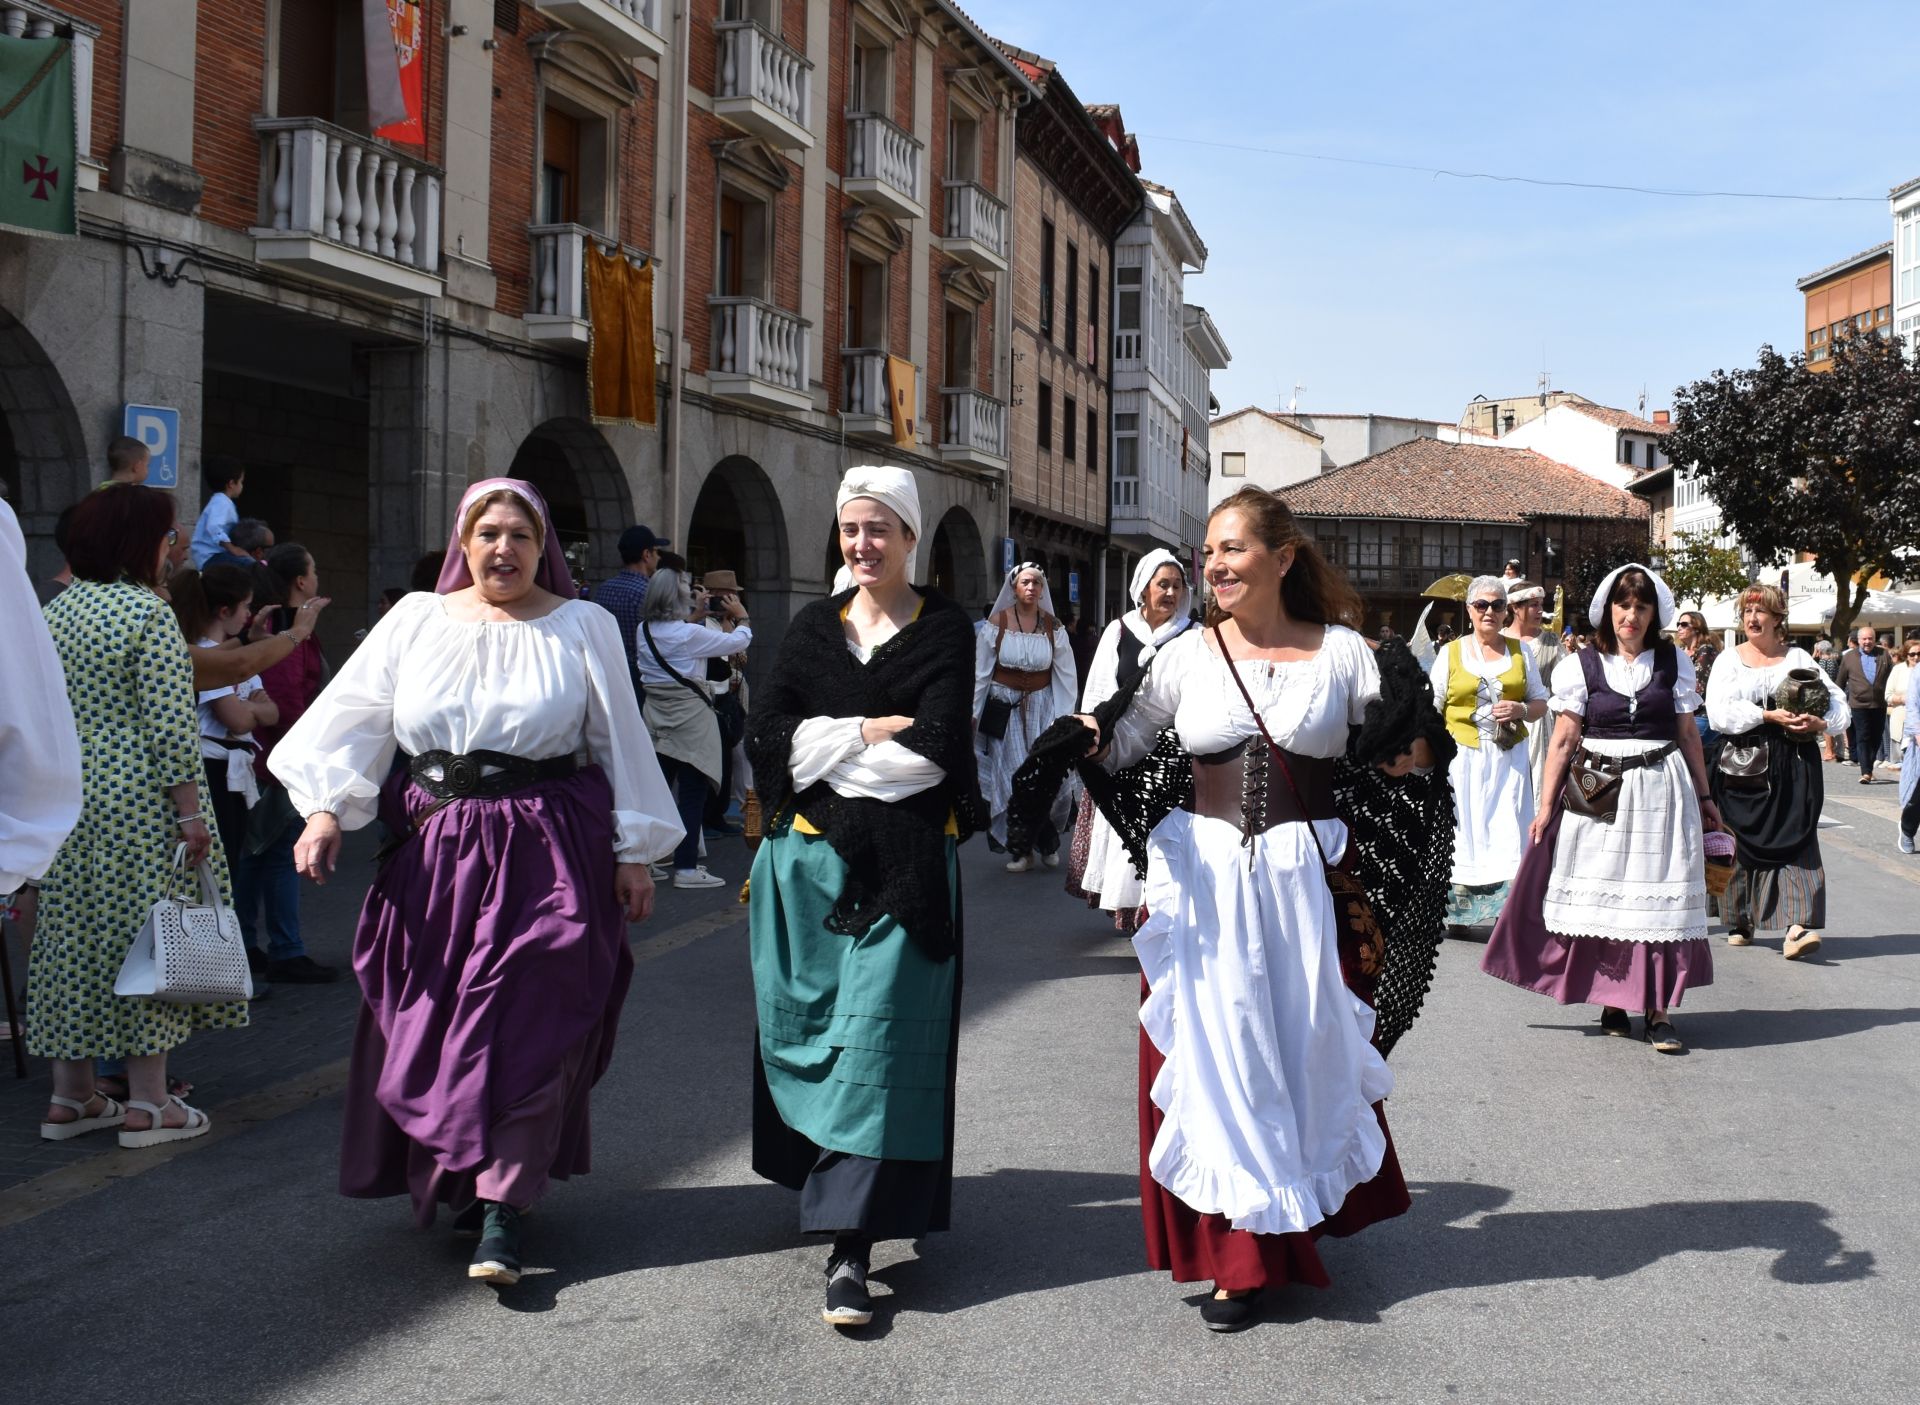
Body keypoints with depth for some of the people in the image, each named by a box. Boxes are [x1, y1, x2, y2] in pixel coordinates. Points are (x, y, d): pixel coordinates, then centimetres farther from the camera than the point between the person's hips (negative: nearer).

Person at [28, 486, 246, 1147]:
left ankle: (70, 1095, 20)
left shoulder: (55, 610, 9)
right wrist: (191, 811, -14)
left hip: (67, 794, 8)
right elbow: (170, 722, -17)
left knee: (72, 933, 12)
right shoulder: (148, 612, -14)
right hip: (137, 798, -7)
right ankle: (147, 1103, 5)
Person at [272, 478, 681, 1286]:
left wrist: (633, 852, 3)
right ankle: (456, 1178, 24)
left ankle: (501, 1212, -7)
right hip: (435, 851, 3)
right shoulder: (416, 620, 10)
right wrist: (326, 807, -10)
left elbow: (619, 742, 5)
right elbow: (354, 714, 4)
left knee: (526, 1028, -7)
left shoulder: (583, 627, 5)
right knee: (431, 1028, 7)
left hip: (548, 852, -3)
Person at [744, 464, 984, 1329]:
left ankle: (851, 1243, -10)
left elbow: (939, 748, -12)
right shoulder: (814, 627, 11)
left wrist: (827, 745, -6)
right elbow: (767, 736, -1)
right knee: (805, 1026, 10)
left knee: (878, 1035, -8)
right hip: (809, 859, 4)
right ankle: (824, 1176, 31)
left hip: (903, 861, -4)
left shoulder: (945, 629, 1)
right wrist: (879, 727, -10)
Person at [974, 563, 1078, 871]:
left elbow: (1065, 675, 3)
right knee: (1010, 779, 0)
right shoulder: (996, 624, -2)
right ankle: (1019, 849, 10)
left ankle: (1048, 841, 12)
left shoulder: (1053, 627, 2)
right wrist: (973, 714, -3)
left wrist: (1063, 717, -2)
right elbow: (980, 672, 0)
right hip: (1005, 707, -1)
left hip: (1042, 707, 1)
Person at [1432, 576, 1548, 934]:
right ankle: (1457, 911, 7)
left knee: (1508, 832, -6)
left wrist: (1521, 710, -8)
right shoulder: (1451, 652, 6)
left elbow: (1541, 703, 14)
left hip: (1509, 757, 1)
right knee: (1464, 828, -1)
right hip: (1463, 755, -1)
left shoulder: (1521, 651, 11)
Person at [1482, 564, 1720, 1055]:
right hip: (1598, 792, -1)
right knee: (1603, 896, 4)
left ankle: (1659, 1011, 0)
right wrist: (1547, 806, -3)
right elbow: (1564, 741, 0)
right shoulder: (1581, 665, 1)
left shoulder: (1674, 663, 6)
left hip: (1661, 790, 1)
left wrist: (1704, 796, 13)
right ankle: (1611, 1000, 17)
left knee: (1658, 897, -2)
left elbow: (1688, 735, 12)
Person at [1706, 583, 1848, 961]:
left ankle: (1797, 927, -17)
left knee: (1795, 842, -9)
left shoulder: (1798, 658, 10)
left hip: (1793, 766, 0)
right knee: (1743, 842, 3)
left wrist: (1821, 723, -15)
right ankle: (1740, 923, 18)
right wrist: (1769, 716, -16)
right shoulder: (1729, 660, 6)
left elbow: (1837, 701, 6)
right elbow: (1720, 714, -8)